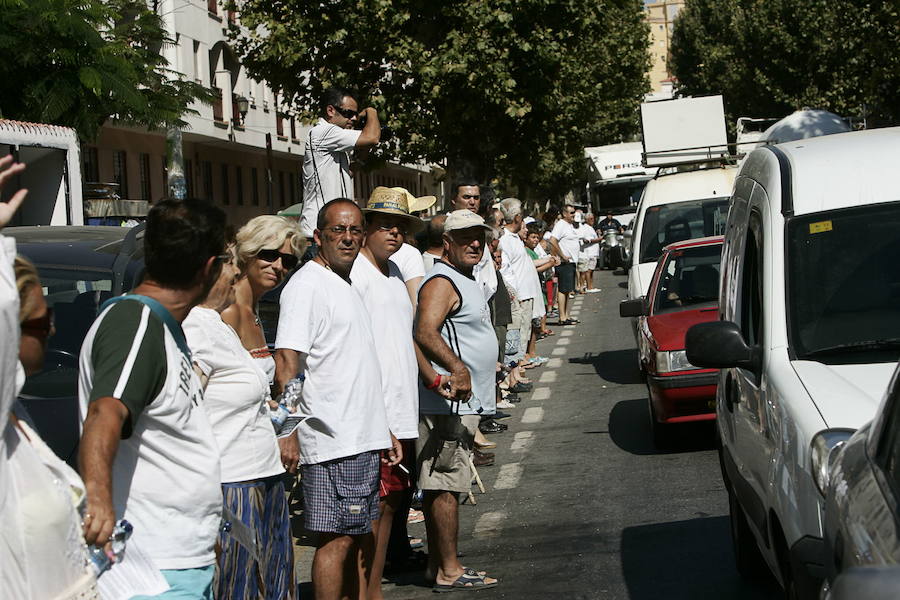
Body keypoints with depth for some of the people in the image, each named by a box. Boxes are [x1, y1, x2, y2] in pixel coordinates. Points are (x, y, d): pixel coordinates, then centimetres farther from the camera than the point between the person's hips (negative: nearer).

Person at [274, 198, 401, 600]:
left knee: (361, 537, 13)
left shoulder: (347, 287, 20)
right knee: (337, 539, -7)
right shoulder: (307, 285, -10)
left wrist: (382, 431, 25)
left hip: (362, 440, 10)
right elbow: (286, 362, -19)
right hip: (333, 443, -10)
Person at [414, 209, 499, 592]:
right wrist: (456, 368, -43)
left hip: (461, 402, 10)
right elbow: (425, 332, -30)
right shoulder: (442, 283, -14)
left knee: (439, 486, 13)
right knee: (445, 486, -7)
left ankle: (438, 565, 19)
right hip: (448, 403, -10)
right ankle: (449, 572, -5)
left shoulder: (464, 281, 20)